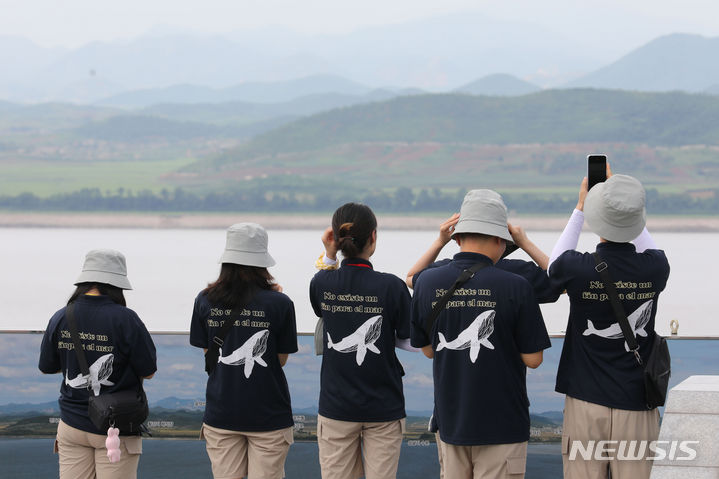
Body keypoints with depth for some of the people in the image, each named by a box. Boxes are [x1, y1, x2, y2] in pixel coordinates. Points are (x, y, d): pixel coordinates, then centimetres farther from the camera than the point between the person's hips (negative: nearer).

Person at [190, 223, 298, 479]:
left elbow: (207, 352, 8)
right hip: (268, 413, -2)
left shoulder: (205, 301, -2)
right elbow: (281, 359, 0)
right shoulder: (279, 304, -10)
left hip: (221, 412, 2)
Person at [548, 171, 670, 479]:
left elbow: (554, 265, 14)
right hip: (636, 407, 1)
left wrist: (580, 208, 23)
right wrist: (622, 197, 29)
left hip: (586, 404, -1)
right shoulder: (654, 269, -7)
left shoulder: (579, 269, -12)